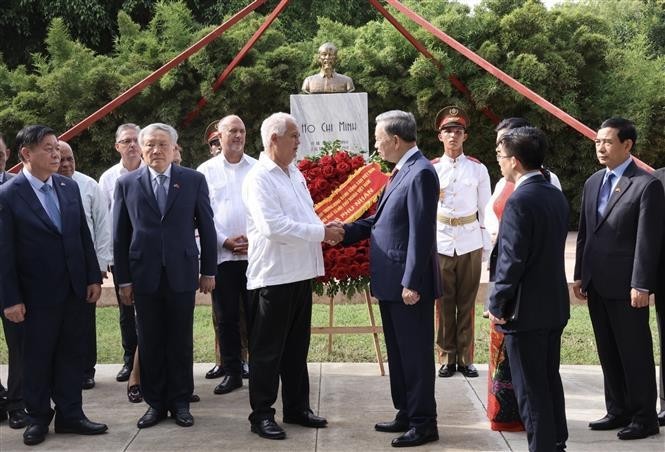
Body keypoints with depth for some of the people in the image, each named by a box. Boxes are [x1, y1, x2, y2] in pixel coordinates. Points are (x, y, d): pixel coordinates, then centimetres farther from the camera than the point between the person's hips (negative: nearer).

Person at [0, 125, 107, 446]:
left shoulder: (69, 187, 4)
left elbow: (84, 235, 8)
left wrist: (93, 277, 5)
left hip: (74, 288, 4)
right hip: (37, 293, -4)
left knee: (71, 353, 11)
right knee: (37, 357, 9)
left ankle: (70, 415, 22)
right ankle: (37, 418, 24)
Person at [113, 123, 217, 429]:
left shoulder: (194, 180, 2)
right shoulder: (127, 184, 2)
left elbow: (206, 227, 5)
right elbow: (120, 235, 4)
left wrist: (208, 271, 4)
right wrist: (123, 280, 1)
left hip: (182, 273, 0)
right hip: (144, 276, 1)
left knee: (181, 342, 7)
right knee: (149, 343, 7)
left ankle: (180, 402, 19)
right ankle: (155, 403, 19)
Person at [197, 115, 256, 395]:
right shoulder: (206, 171, 6)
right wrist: (225, 241, -6)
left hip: (255, 253, 0)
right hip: (222, 254, 0)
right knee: (227, 317, 5)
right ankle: (232, 372, 14)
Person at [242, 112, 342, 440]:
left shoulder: (295, 174, 12)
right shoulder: (259, 178, -13)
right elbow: (273, 226, -23)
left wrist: (324, 229, -1)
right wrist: (321, 232, -18)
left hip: (301, 273, 8)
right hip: (273, 276, -8)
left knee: (297, 346, 16)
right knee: (268, 349, 2)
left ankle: (297, 407, 27)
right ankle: (261, 414, 12)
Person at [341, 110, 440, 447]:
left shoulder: (420, 172, -17)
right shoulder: (403, 170, 14)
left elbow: (421, 233, -22)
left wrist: (412, 283, -22)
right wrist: (347, 231, 8)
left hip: (408, 283, -10)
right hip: (390, 282, 10)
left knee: (416, 353, 0)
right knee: (398, 353, 17)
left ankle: (424, 423, 10)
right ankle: (406, 414, 28)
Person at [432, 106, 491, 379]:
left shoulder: (478, 169, 4)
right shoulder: (431, 169, 3)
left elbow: (485, 210, 6)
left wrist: (487, 246, 3)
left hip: (470, 242, 0)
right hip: (440, 241, 0)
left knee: (467, 302, 5)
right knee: (444, 302, 3)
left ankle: (466, 358, 13)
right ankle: (447, 357, 12)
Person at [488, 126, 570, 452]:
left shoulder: (519, 201, -19)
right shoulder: (557, 196, 7)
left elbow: (512, 259, -21)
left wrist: (497, 304, -12)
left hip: (526, 310, -9)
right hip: (555, 305, 9)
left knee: (531, 389, 1)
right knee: (550, 380, 19)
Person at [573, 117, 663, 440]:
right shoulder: (592, 183, 13)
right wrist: (580, 275, 12)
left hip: (625, 286, -7)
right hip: (596, 284, 7)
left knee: (635, 354, 2)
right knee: (608, 353, 14)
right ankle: (618, 411, 25)